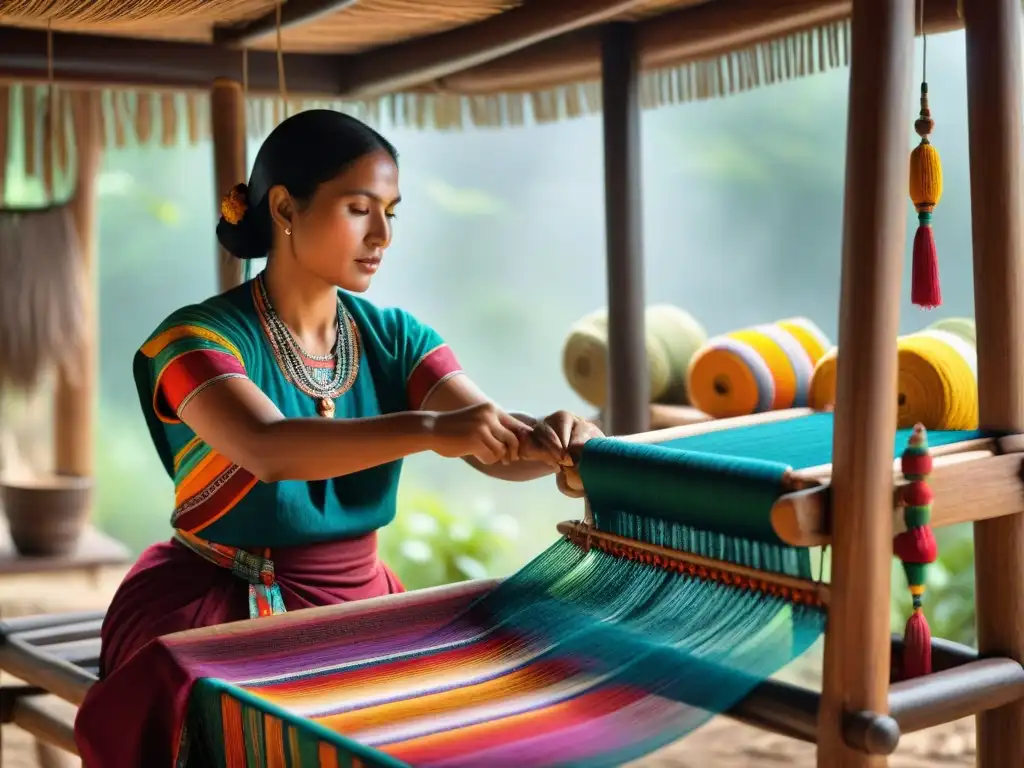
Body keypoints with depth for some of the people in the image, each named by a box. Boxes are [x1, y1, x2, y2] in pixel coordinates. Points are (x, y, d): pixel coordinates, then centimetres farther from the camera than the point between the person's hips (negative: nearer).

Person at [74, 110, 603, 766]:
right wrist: (430, 429, -45)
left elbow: (496, 449, -10)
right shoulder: (199, 339, -12)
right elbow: (268, 449, -32)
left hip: (359, 607, 5)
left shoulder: (393, 338, 4)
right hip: (219, 618, -4)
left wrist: (555, 442, -34)